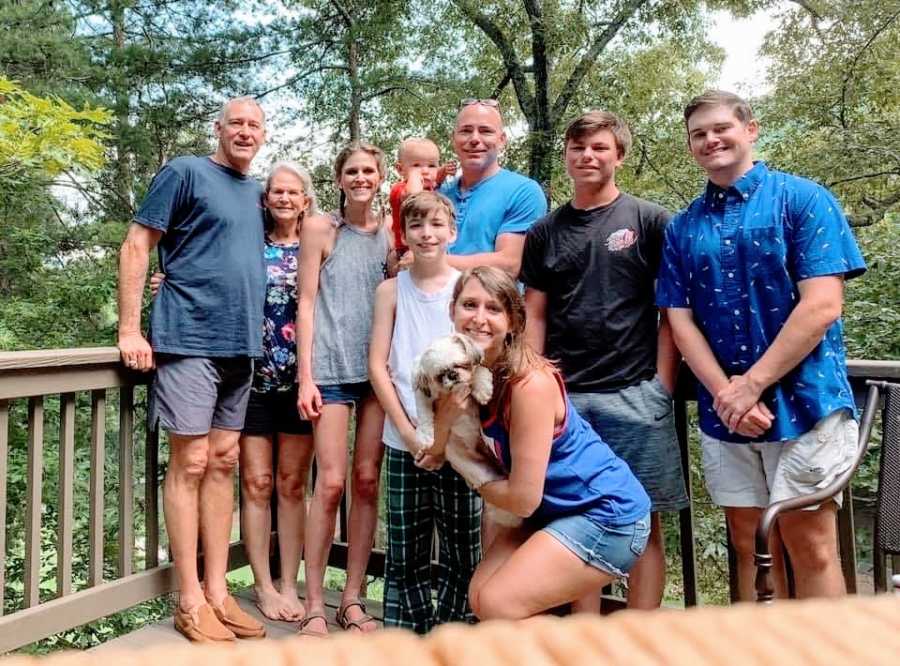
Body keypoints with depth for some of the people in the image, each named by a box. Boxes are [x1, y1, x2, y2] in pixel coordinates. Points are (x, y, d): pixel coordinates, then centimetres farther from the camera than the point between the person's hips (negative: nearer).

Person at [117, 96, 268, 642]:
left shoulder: (258, 192, 16)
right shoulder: (185, 173, -1)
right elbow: (137, 246, -5)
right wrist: (130, 330, -10)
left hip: (241, 345, 6)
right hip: (190, 338, -6)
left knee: (223, 462, 8)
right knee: (191, 463, -3)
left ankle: (217, 591, 18)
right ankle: (190, 603, 8)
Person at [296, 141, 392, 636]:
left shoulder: (391, 232, 11)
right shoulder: (320, 228, 3)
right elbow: (306, 302, 0)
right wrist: (305, 375, -7)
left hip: (381, 366, 3)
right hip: (332, 367, -3)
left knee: (368, 481, 5)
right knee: (331, 481, -6)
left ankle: (352, 598, 17)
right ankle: (314, 604, 7)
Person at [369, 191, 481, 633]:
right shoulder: (391, 290, 5)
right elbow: (377, 365, 2)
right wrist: (408, 430, -7)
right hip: (404, 441, 1)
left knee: (462, 554, 6)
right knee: (404, 555, 9)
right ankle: (410, 633, 25)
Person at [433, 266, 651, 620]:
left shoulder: (530, 383, -27)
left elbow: (524, 498, -22)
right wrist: (445, 413, -23)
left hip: (608, 514, -8)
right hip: (553, 510, 8)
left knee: (498, 604, -12)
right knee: (480, 596, 5)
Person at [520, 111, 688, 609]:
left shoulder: (649, 221, 4)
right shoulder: (545, 232, 13)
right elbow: (535, 315, 12)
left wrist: (662, 383, -6)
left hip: (634, 395, -3)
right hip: (565, 396, 3)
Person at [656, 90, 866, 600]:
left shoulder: (803, 199, -2)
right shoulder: (683, 227, 10)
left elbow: (822, 306, -12)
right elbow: (681, 321, 4)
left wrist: (750, 387, -14)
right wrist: (724, 393, -10)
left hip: (802, 402, -4)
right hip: (723, 415, 4)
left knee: (809, 545, 1)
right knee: (748, 543, 13)